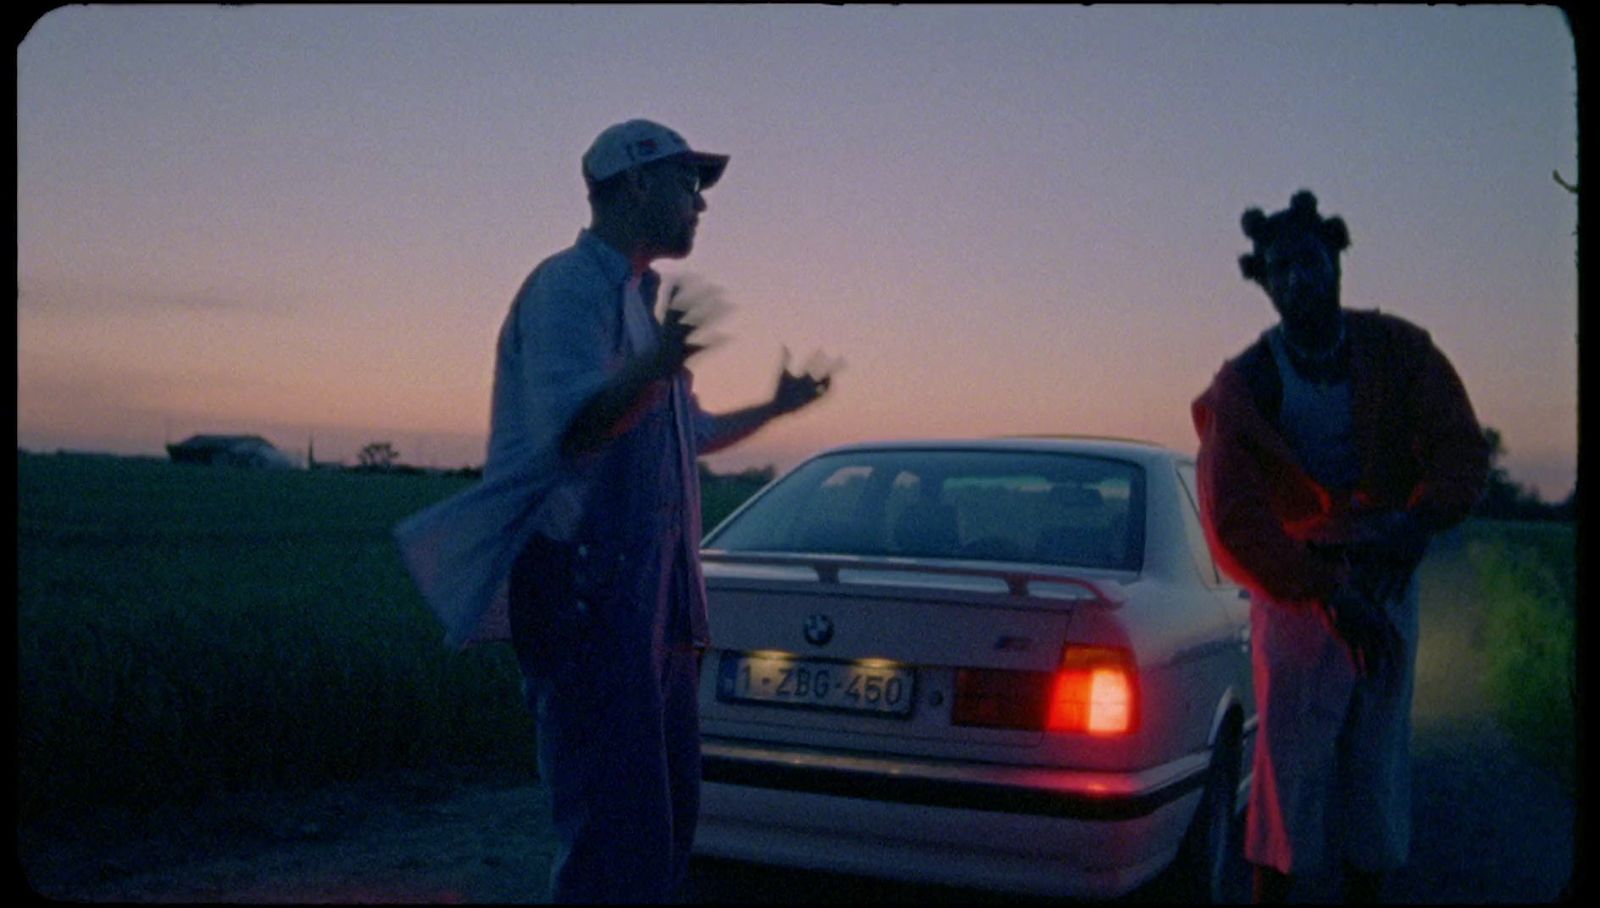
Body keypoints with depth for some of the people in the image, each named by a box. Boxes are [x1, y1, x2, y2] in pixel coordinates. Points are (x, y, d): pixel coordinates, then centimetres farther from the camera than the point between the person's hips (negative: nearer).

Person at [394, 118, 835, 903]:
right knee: (619, 831, -12)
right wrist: (652, 369, -43)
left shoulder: (636, 299, 21)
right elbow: (570, 426, -26)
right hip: (586, 587, -10)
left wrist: (776, 406, 42)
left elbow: (689, 434, 33)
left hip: (649, 589, 10)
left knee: (669, 812, 15)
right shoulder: (569, 286, -9)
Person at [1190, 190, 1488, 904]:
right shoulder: (1243, 386, -8)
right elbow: (1233, 523, -13)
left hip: (1389, 583, 4)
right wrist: (1328, 591, -20)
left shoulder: (1397, 350, 2)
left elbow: (1461, 450, -1)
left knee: (1379, 765, 10)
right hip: (1296, 590, -3)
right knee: (1293, 764, -4)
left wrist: (1418, 522, -21)